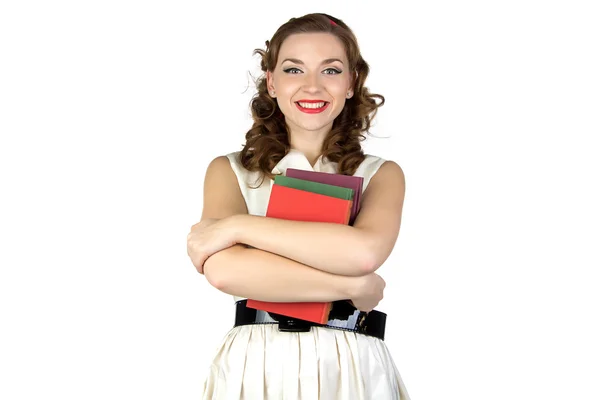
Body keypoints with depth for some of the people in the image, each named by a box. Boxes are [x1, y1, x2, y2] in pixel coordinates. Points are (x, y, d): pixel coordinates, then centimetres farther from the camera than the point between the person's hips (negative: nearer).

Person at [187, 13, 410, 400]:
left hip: (353, 368, 0)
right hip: (255, 365, 0)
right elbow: (224, 270, -16)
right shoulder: (228, 171, 1)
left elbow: (365, 250, -19)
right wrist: (352, 286, -16)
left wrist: (238, 226, -16)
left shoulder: (381, 175, 2)